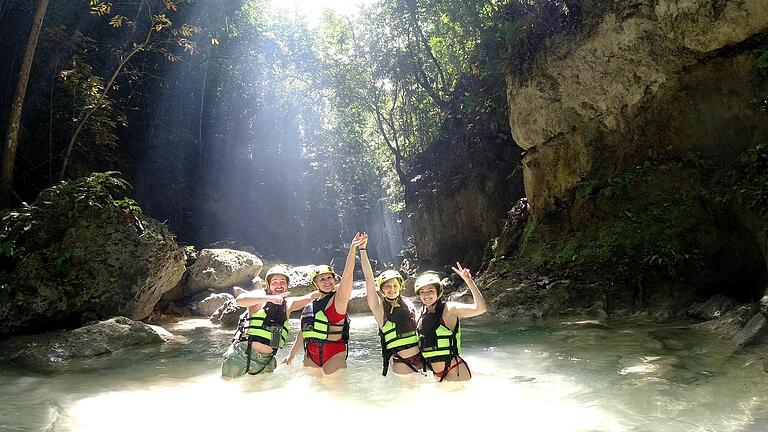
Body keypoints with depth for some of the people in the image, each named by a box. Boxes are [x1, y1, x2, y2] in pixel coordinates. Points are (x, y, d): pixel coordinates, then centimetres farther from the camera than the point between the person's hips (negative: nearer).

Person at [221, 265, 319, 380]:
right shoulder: (260, 296, -2)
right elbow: (239, 300, -20)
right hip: (242, 352, -4)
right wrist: (270, 298, -27)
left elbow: (309, 297, 17)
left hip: (266, 359, 4)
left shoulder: (289, 304, 14)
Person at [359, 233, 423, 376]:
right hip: (402, 364, -4)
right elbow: (369, 278, -14)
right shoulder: (379, 308, -6)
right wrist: (362, 249, -15)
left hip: (422, 357, 4)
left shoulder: (408, 304, 6)